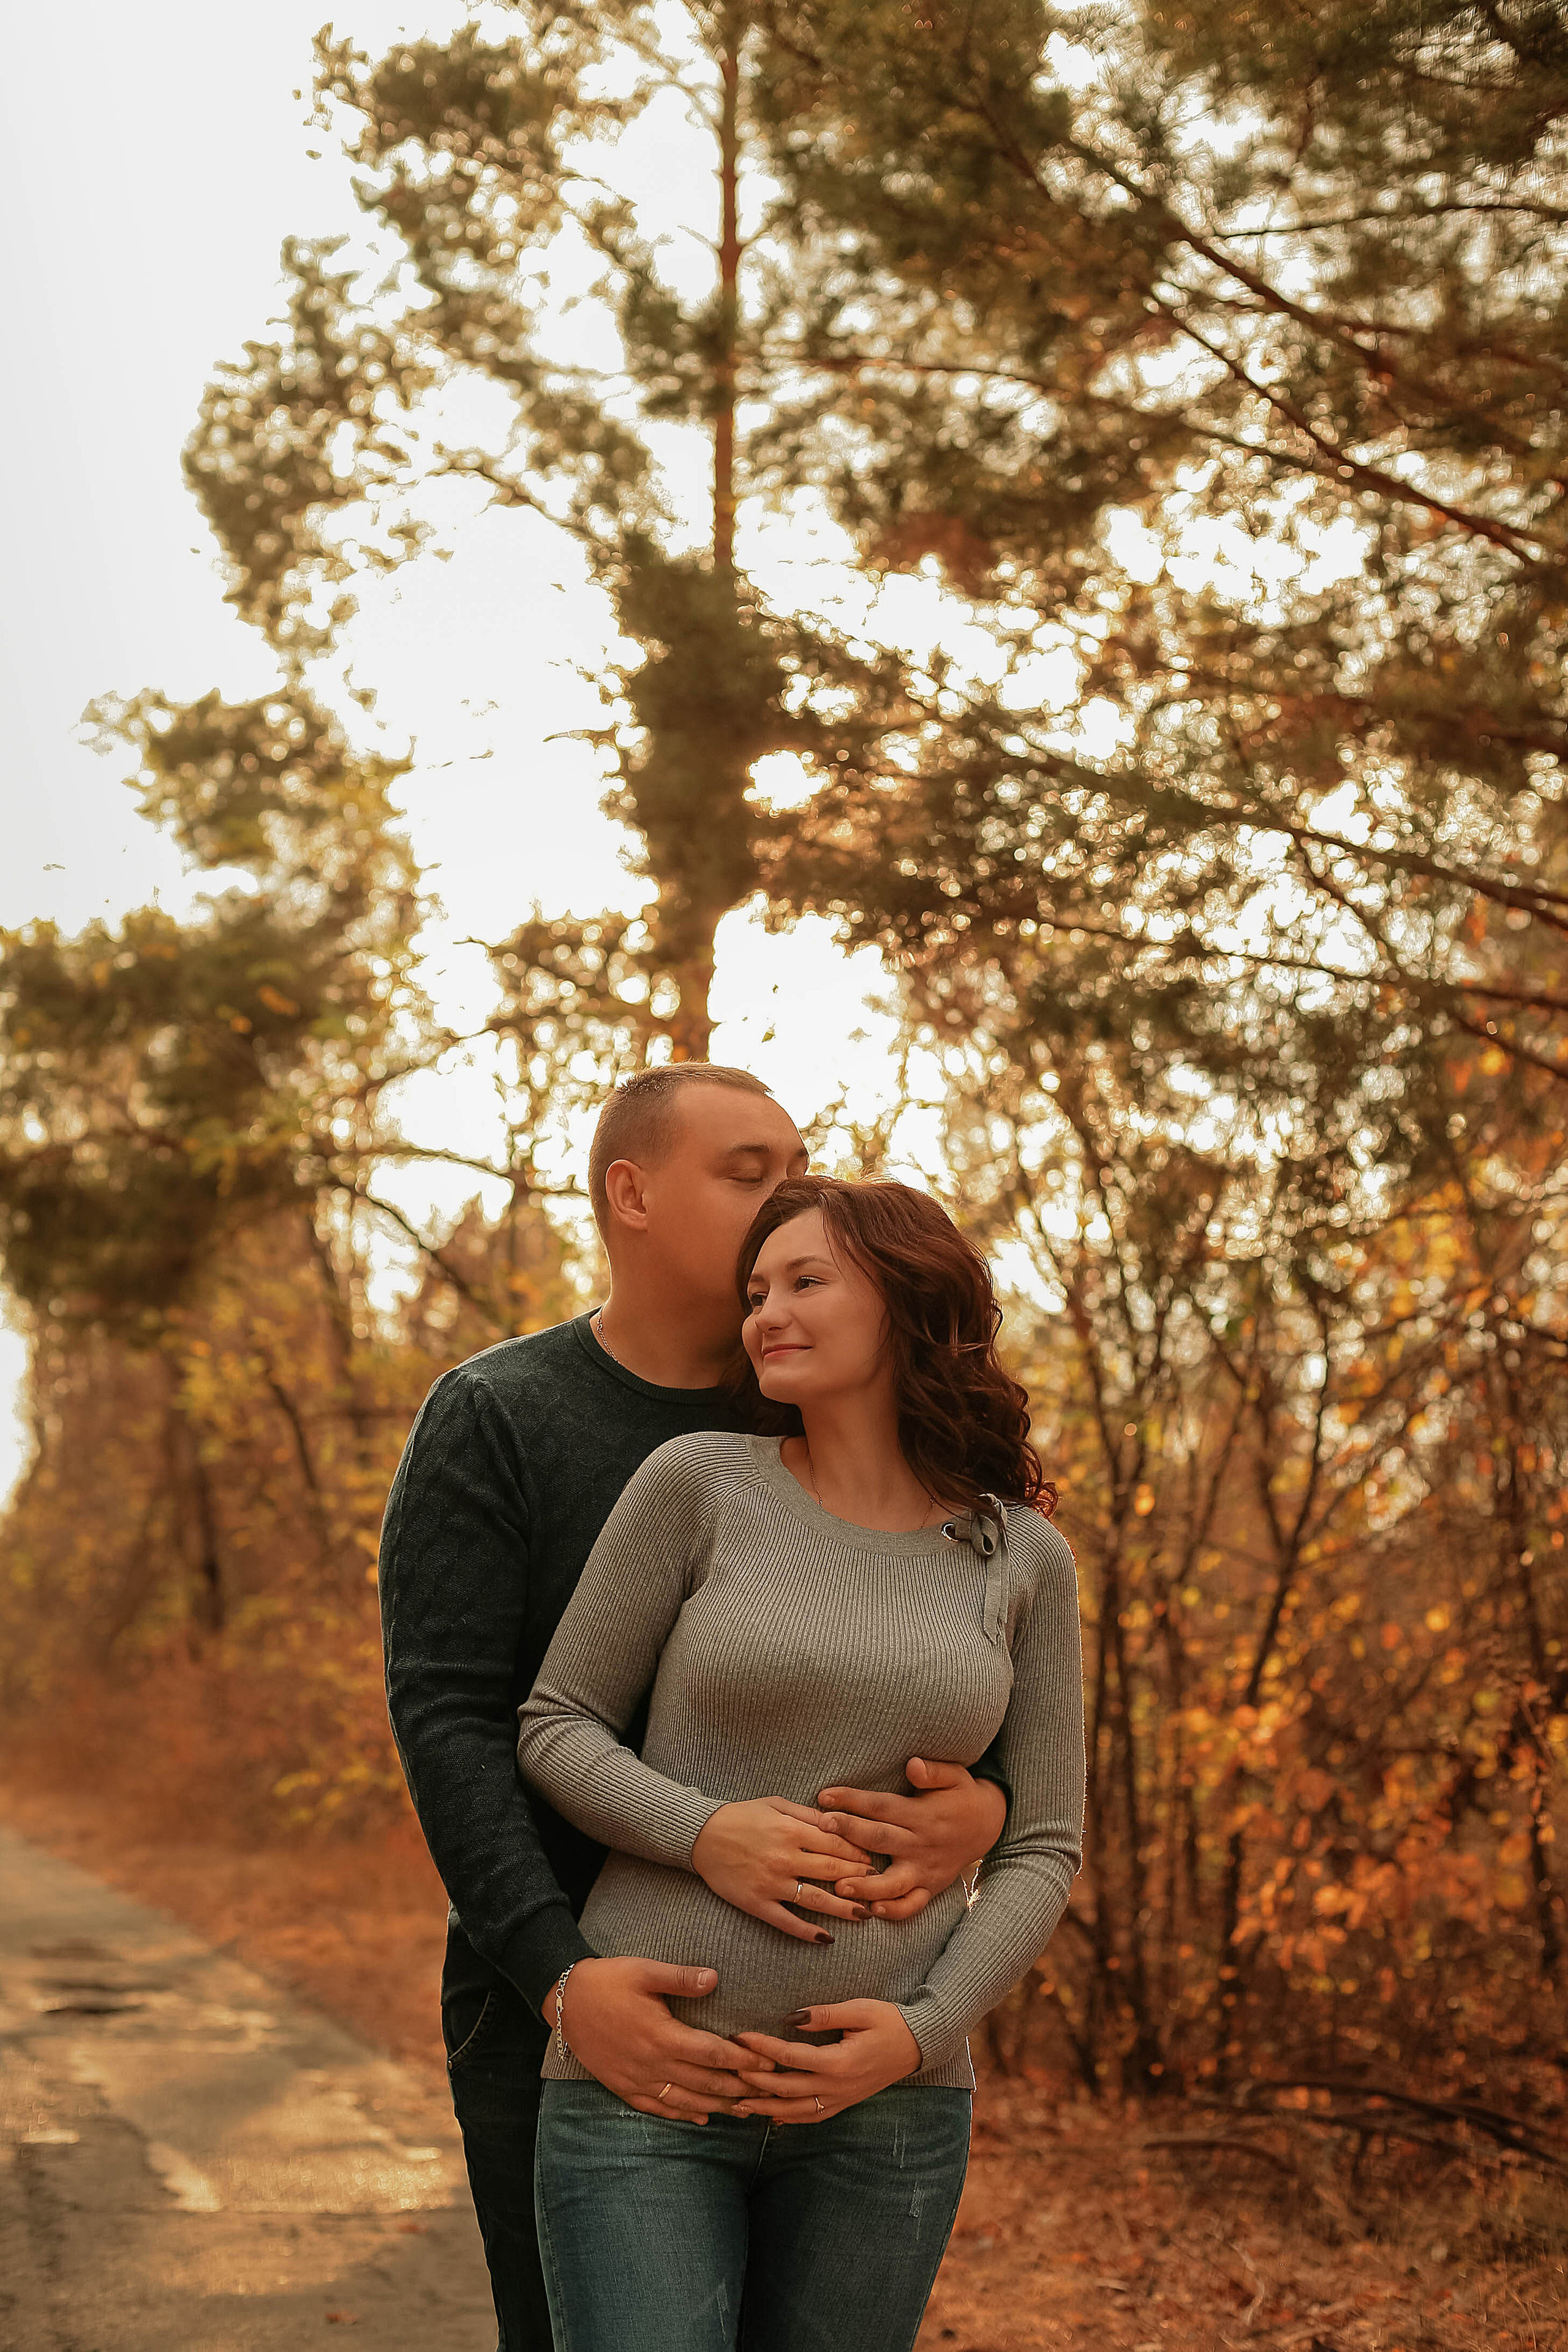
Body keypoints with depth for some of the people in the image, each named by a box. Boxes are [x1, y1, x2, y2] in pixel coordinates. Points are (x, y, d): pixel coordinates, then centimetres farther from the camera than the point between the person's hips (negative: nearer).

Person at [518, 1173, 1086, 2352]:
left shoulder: (1025, 1559, 4)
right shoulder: (698, 1482, -2)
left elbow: (1042, 1849, 4)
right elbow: (555, 1729, 1)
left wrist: (923, 2033, -11)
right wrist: (703, 1834, -17)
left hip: (885, 2101, 2)